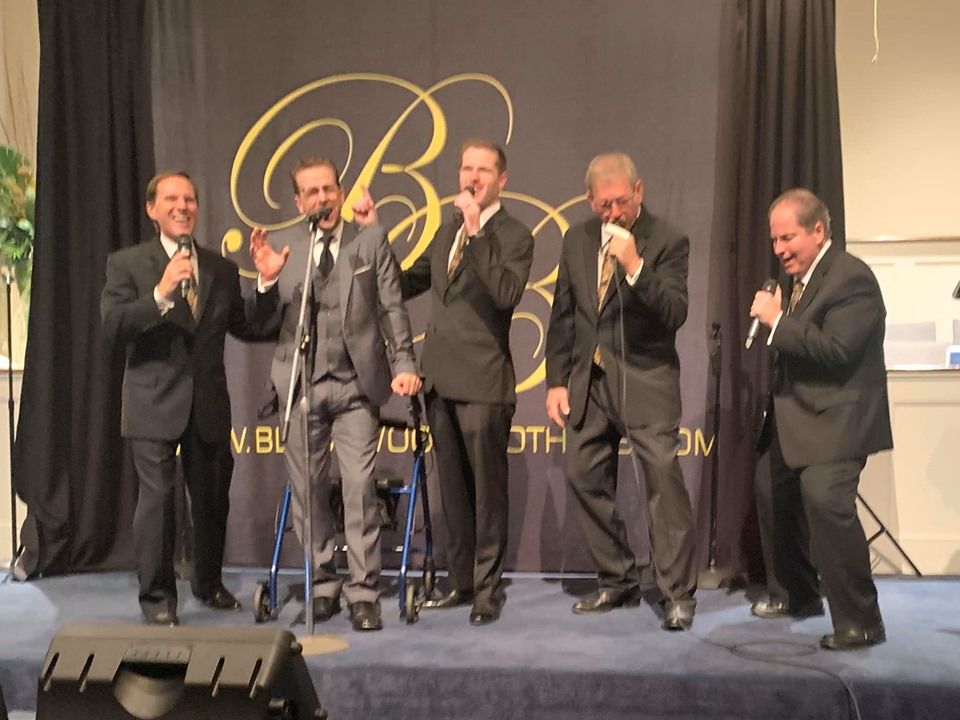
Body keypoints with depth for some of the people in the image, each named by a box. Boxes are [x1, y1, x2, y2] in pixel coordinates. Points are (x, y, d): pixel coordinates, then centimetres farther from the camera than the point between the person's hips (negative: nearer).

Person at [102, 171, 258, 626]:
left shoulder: (222, 269, 11)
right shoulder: (127, 264, 1)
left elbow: (245, 329, 10)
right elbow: (112, 326, -11)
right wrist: (160, 294, -23)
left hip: (209, 404, 4)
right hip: (154, 403, -3)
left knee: (212, 498, 11)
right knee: (157, 497, -4)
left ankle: (209, 584, 29)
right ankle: (157, 596, 10)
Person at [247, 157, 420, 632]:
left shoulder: (371, 239, 2)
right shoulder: (281, 246, 4)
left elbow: (392, 307, 2)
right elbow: (265, 326, 4)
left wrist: (403, 365, -9)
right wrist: (267, 281, -14)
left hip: (355, 383, -2)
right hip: (301, 384, 2)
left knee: (360, 486, -7)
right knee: (306, 490, 8)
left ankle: (363, 592, 4)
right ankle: (323, 586, 22)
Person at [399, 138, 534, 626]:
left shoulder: (514, 236, -5)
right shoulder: (448, 232, 17)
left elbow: (507, 293, -23)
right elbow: (408, 283, 24)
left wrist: (477, 232, -24)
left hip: (482, 384, -7)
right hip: (440, 380, 7)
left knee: (487, 489, 0)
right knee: (452, 490, 15)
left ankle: (488, 589, 11)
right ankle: (461, 581, 26)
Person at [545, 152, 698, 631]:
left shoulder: (667, 241, -6)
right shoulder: (577, 240, 9)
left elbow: (674, 315, -16)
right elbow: (562, 316, 13)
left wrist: (635, 266, -27)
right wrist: (556, 381, 8)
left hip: (645, 380, -5)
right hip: (588, 380, 6)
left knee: (663, 478, -10)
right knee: (585, 478, 8)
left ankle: (678, 593, 1)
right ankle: (617, 581, 23)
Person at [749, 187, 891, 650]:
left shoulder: (851, 278, -16)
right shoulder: (799, 278, 13)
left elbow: (835, 349, -26)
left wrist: (777, 320, -21)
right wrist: (772, 318, 2)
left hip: (835, 419, -10)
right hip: (794, 420, 10)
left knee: (825, 501, -24)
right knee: (771, 492, 18)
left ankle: (860, 621, -12)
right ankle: (795, 595, 35)